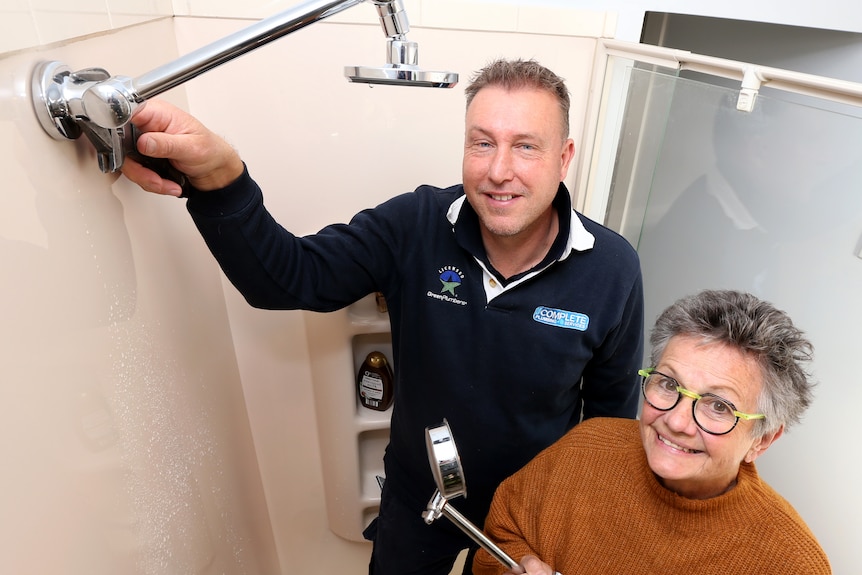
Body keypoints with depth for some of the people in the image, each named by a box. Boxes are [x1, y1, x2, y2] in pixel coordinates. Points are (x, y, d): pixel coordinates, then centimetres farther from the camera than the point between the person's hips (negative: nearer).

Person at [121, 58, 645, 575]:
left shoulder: (613, 269, -21)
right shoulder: (413, 225, -22)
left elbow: (613, 404, -8)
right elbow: (289, 278, -23)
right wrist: (221, 179, -41)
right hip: (417, 497, 1)